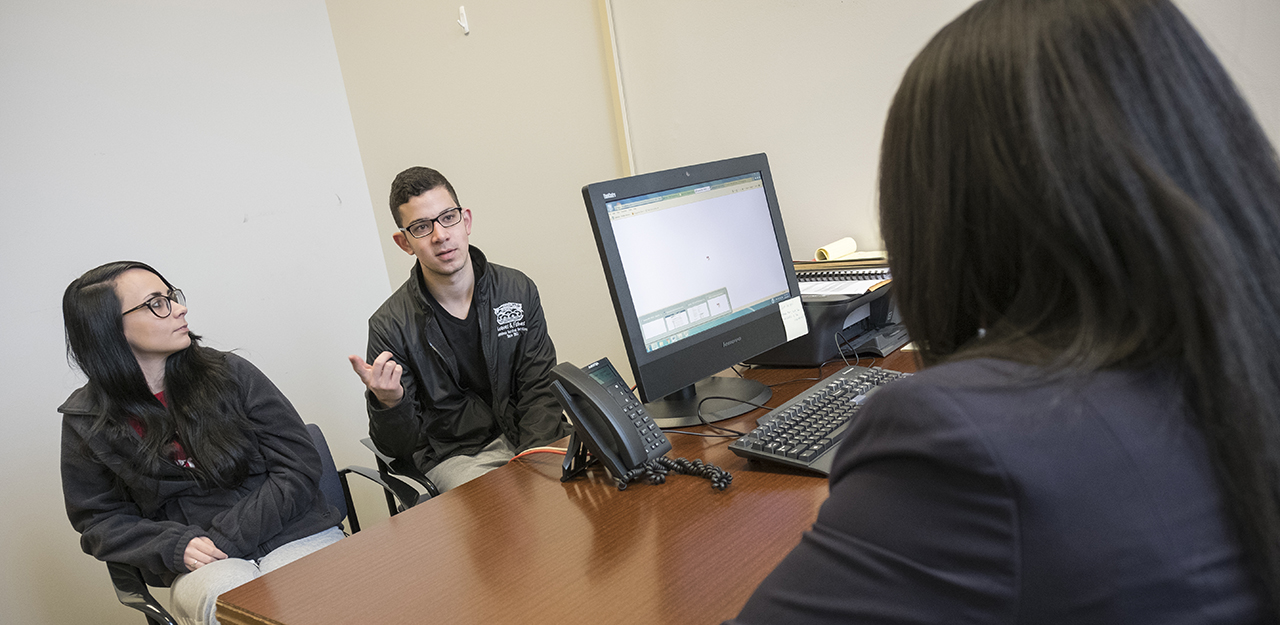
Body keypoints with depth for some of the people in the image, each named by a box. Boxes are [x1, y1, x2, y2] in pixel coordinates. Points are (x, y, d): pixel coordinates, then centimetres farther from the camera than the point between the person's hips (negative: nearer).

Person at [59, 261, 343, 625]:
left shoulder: (229, 373, 2)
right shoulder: (85, 421, 6)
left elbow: (299, 466, 0)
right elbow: (98, 519, 11)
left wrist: (228, 537, -10)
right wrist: (176, 546, -8)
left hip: (294, 534, 0)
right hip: (199, 566, 1)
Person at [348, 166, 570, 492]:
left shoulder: (518, 291, 1)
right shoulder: (390, 326, -8)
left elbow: (540, 387, 1)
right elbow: (401, 447, -5)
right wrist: (388, 403, -28)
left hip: (523, 438, 4)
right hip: (454, 456, -3)